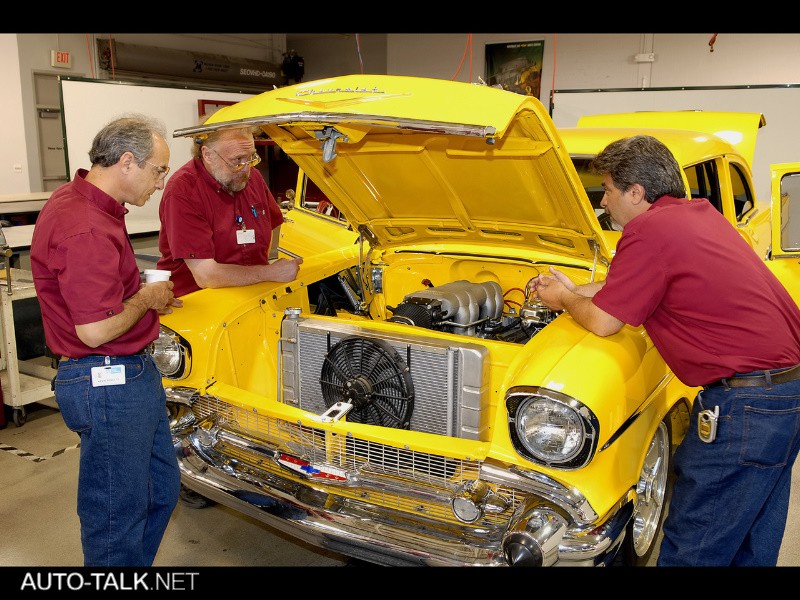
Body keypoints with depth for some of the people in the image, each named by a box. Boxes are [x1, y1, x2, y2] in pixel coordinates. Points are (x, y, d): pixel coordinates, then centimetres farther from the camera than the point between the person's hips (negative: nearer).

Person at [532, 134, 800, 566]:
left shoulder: (651, 230, -17)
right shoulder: (699, 212, 12)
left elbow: (602, 322, -11)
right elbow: (633, 285, 24)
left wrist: (563, 300, 8)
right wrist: (574, 291, 24)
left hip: (747, 397, -10)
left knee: (691, 549, 3)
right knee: (753, 547, 24)